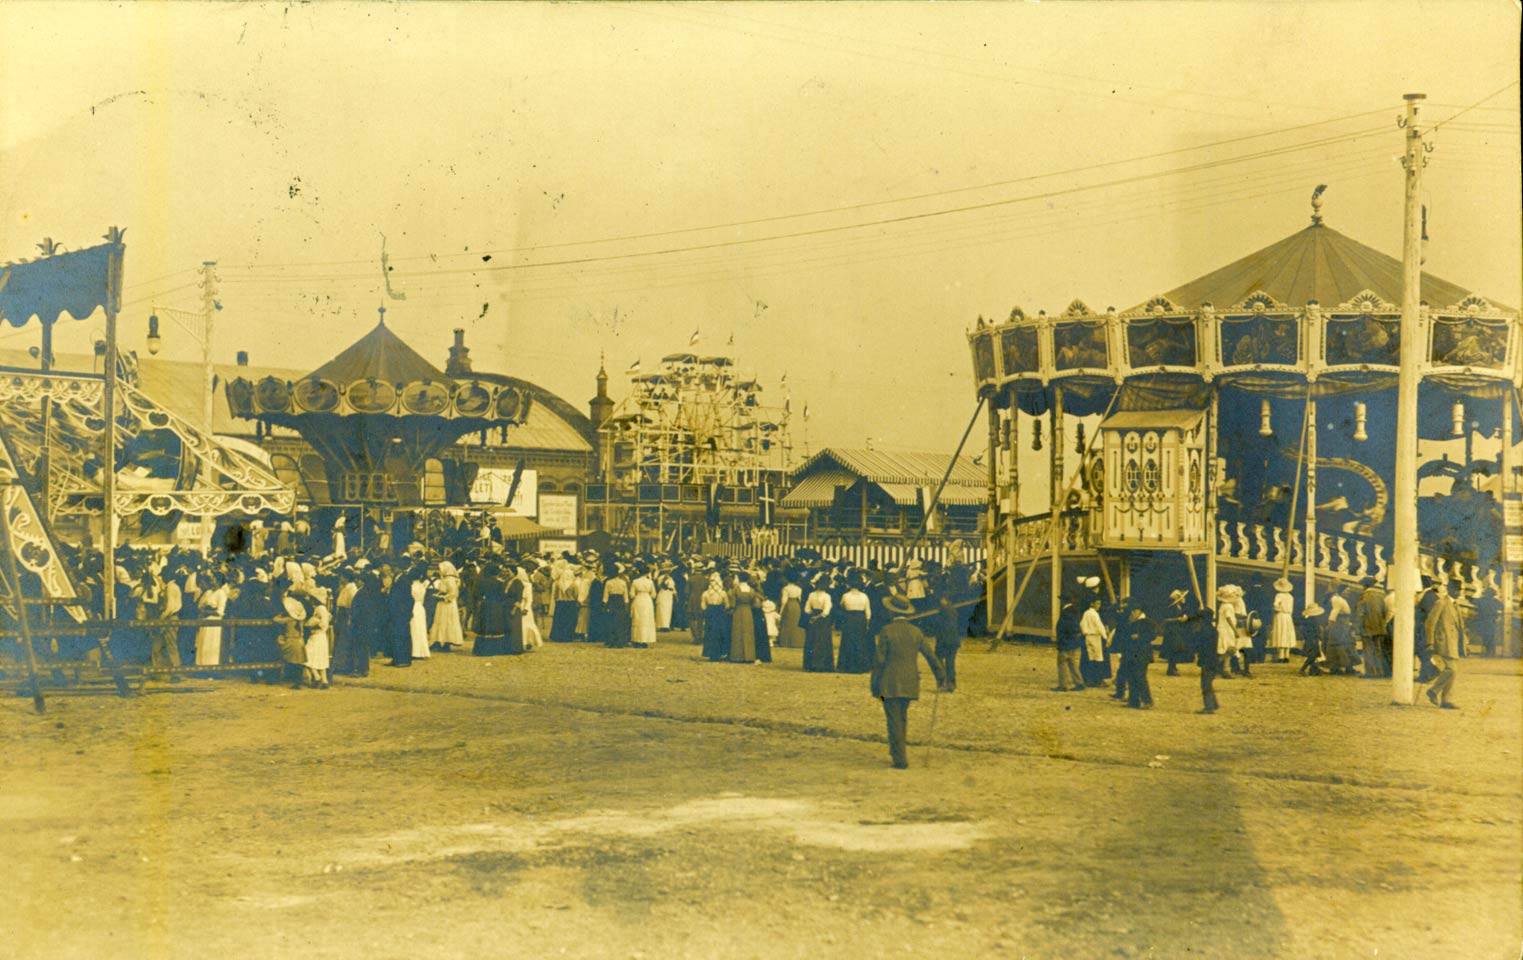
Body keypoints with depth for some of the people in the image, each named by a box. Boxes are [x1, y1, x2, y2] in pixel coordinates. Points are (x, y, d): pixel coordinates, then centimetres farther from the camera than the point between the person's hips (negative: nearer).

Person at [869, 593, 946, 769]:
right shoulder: (916, 632, 3)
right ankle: (897, 752, 26)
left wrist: (874, 684, -3)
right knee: (902, 718, 20)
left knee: (894, 721, 0)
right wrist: (940, 677, 18)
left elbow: (879, 660, -10)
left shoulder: (886, 632, -11)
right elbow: (930, 656, 7)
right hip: (910, 684, 5)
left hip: (890, 684, -5)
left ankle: (900, 759, -1)